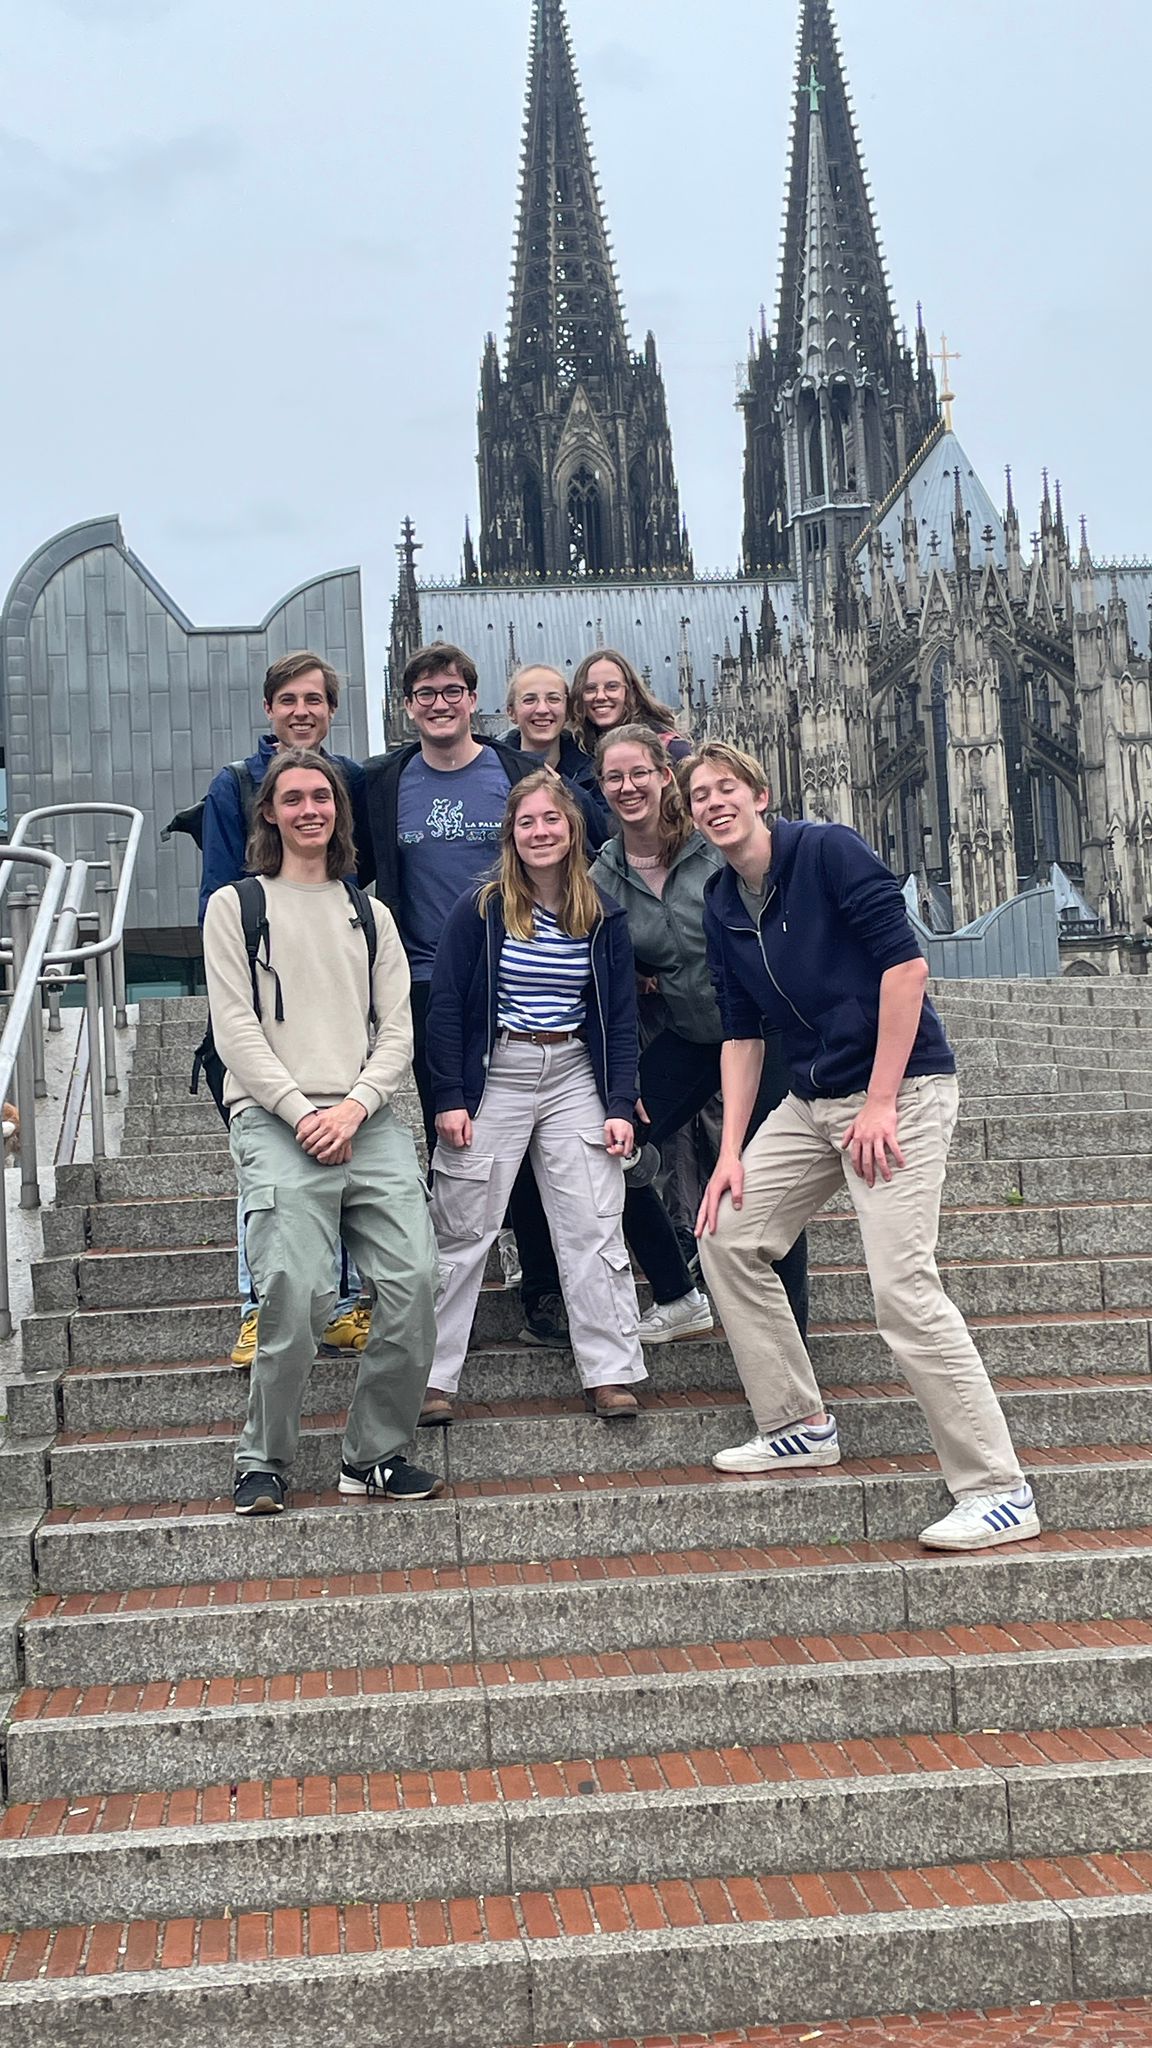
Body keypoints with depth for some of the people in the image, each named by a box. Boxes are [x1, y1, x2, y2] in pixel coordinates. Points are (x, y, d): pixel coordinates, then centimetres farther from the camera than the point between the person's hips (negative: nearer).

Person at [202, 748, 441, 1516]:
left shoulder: (370, 913, 21)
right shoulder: (235, 906, 11)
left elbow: (397, 1029, 12)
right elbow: (237, 1031, 1)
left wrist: (353, 1107, -5)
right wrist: (301, 1112, -10)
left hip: (368, 1120, 4)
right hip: (276, 1120, -3)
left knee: (413, 1279, -10)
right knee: (296, 1294, -17)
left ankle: (376, 1456, 4)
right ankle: (263, 1464, 0)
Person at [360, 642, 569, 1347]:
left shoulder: (522, 773, 2)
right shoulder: (383, 784, 6)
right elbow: (371, 882, 12)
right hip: (428, 990, 1)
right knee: (448, 1142, 7)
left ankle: (544, 1292, 12)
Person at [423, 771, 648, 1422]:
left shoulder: (605, 917, 3)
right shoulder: (481, 910, -4)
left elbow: (621, 1019, 5)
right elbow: (446, 1008, -4)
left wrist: (620, 1106, -3)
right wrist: (450, 1096, -9)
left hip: (575, 1075, 2)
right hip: (494, 1075, -2)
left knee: (594, 1227, 0)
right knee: (461, 1230, 1)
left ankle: (612, 1373, 8)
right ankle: (432, 1377, 10)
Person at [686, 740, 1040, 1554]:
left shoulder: (829, 852, -12)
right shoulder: (721, 908, 9)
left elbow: (905, 962, -17)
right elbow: (742, 1032, 11)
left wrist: (879, 1103, -18)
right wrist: (731, 1152, 4)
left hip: (900, 1088, -8)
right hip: (811, 1101, 8)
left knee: (903, 1286, -16)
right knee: (728, 1235, 8)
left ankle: (999, 1491, -7)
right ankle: (802, 1425, 20)